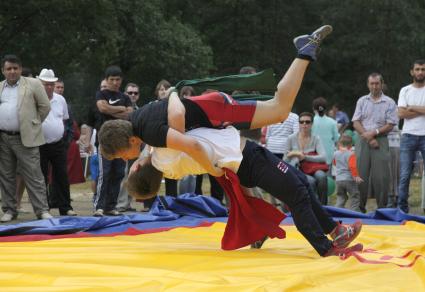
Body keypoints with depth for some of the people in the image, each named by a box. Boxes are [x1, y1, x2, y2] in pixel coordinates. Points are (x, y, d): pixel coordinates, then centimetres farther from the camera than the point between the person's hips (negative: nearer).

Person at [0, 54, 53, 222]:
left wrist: (34, 124, 6)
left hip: (25, 139, -4)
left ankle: (42, 210, -5)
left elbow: (45, 106, 3)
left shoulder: (33, 84, 2)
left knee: (33, 176, -5)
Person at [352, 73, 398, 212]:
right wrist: (369, 138, -7)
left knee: (381, 176, -5)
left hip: (381, 141, -2)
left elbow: (390, 125, -2)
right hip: (363, 141, 2)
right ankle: (360, 207, 7)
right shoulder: (362, 101, 12)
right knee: (360, 174, 0)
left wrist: (374, 133, -13)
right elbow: (356, 123, 4)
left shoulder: (389, 103, 5)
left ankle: (382, 207, 1)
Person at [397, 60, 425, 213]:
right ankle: (402, 207, 6)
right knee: (404, 175, 1)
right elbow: (401, 113, -4)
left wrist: (412, 108, -6)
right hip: (408, 136, 1)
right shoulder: (405, 90, 9)